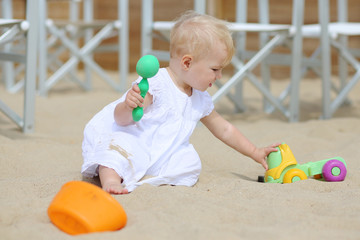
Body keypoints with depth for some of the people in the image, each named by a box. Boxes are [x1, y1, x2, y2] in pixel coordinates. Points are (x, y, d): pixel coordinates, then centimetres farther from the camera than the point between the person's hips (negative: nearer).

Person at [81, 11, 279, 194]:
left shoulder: (201, 100, 8)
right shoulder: (155, 84, -18)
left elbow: (224, 130, 21)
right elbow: (121, 120, -22)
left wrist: (255, 153, 21)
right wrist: (129, 106, -46)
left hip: (157, 156, 8)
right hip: (124, 135, -7)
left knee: (190, 163, -17)